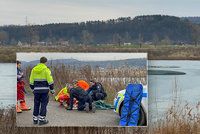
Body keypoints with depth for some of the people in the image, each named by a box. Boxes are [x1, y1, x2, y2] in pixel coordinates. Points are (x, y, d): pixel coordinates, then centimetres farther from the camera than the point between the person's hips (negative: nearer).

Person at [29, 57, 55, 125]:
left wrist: (33, 89, 24)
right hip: (44, 90, -4)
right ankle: (42, 119, 2)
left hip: (36, 89, 4)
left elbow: (31, 81, 12)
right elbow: (50, 81, -9)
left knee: (36, 104, 12)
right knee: (43, 104, 2)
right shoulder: (46, 70, -7)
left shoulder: (33, 70, 8)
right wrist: (52, 89, 0)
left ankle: (35, 119, 17)